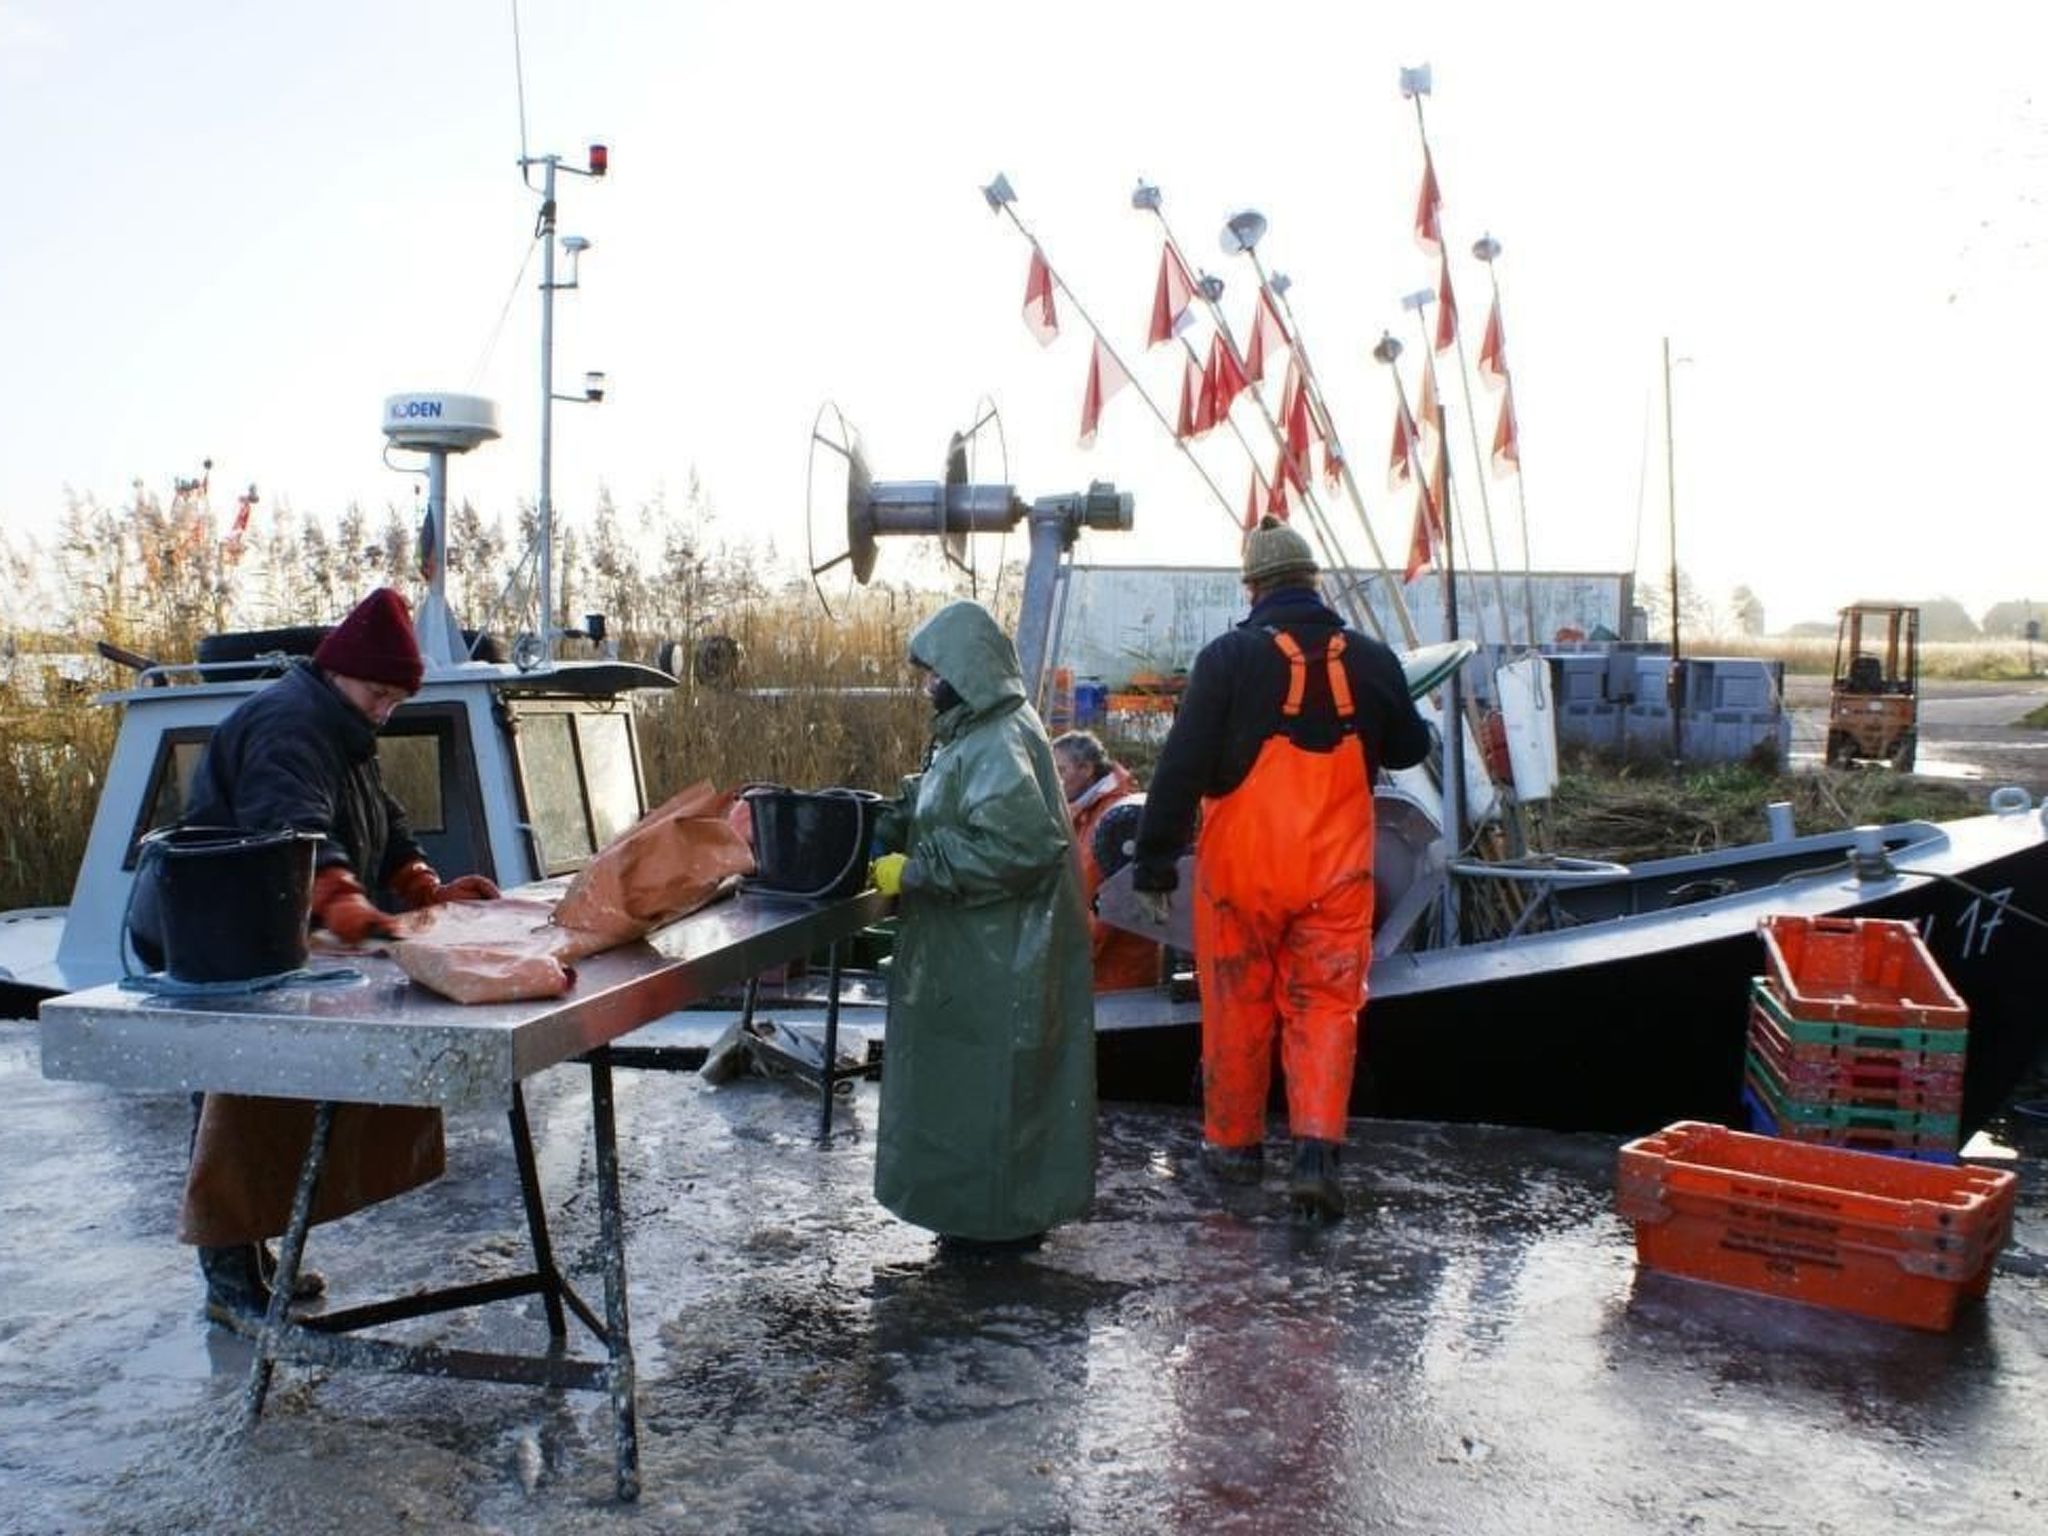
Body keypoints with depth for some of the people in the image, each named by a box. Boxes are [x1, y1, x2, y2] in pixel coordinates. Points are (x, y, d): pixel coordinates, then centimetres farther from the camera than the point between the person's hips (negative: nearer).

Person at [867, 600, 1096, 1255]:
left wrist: (914, 871, -22)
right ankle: (998, 1209, 27)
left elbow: (1013, 844, -27)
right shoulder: (975, 735, 13)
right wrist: (888, 827, 3)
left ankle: (1000, 1220, 13)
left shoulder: (1001, 744, -19)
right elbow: (947, 822, 19)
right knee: (969, 1077, 16)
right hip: (975, 950, 10)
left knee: (990, 1080, 0)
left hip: (998, 957, -10)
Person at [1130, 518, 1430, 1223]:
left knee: (1238, 1006, 12)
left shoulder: (1229, 657, -9)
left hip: (1242, 867, -2)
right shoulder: (1371, 660, 1)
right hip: (1336, 872, 2)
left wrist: (1155, 861, -4)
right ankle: (1317, 1153, -5)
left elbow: (1181, 767, -10)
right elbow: (1410, 748, 18)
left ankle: (1234, 1142, 25)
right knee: (1326, 1007, 7)